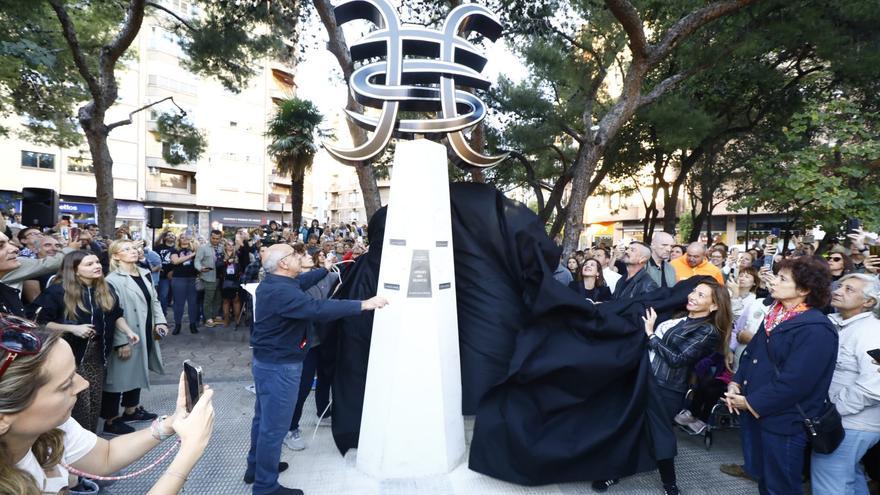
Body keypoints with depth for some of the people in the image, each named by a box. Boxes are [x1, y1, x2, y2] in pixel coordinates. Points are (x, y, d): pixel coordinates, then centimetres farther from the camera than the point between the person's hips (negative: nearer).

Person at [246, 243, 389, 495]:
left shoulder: (271, 283, 3)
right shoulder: (281, 292, -28)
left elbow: (301, 282, 18)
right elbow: (318, 309, -37)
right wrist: (363, 304, -35)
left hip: (267, 361, 11)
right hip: (279, 366, -11)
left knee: (263, 418, 24)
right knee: (274, 426, 2)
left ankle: (255, 467, 41)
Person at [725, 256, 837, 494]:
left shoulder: (816, 330, -21)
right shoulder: (776, 314, 7)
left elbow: (794, 382, -25)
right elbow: (751, 352, 13)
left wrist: (751, 403, -17)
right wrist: (736, 383, 0)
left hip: (783, 422, -8)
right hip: (755, 412, 8)